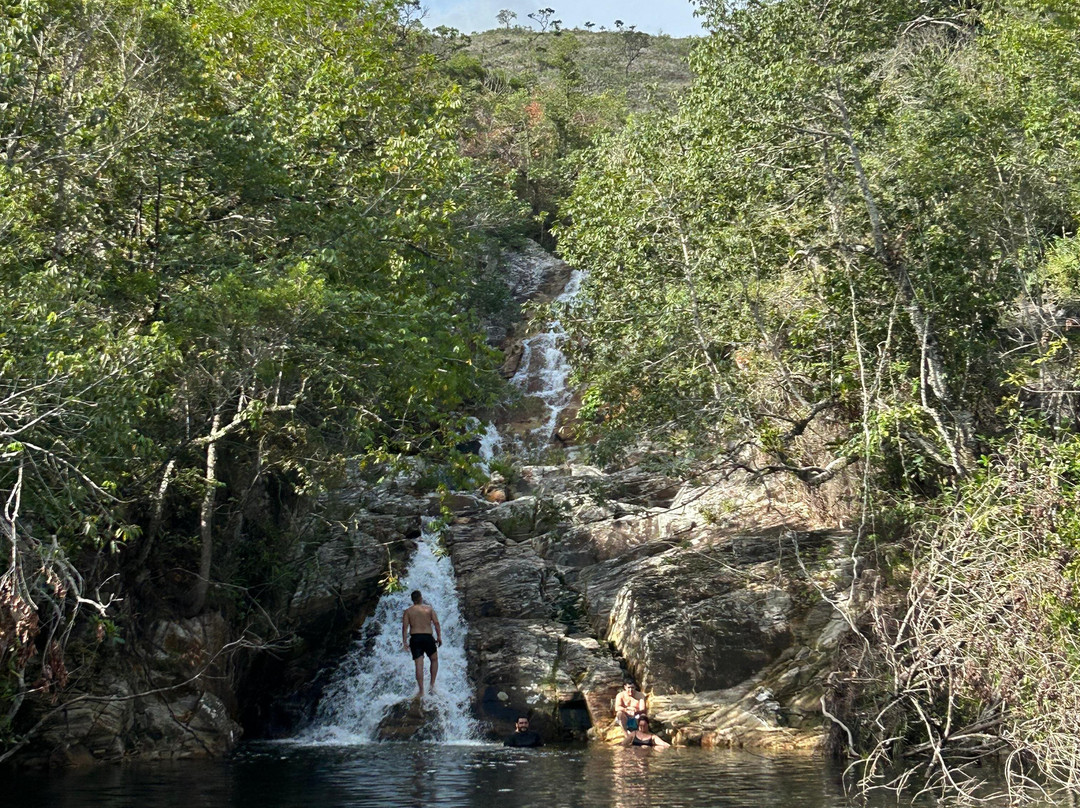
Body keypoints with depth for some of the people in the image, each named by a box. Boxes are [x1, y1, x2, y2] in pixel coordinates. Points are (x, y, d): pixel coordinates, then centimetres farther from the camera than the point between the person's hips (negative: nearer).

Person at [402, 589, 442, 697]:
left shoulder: (408, 611, 4)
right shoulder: (429, 609, 4)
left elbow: (405, 627, -3)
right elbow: (436, 623, -3)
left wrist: (405, 642, -1)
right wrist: (439, 637, 2)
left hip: (415, 638, 1)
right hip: (428, 637, -1)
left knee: (419, 665, 0)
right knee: (434, 660, 21)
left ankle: (421, 691, -2)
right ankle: (432, 684, 12)